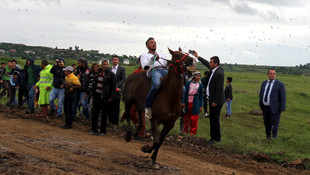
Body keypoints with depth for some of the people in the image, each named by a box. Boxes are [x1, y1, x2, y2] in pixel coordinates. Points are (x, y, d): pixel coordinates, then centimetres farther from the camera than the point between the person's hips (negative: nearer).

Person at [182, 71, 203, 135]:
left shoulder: (200, 85, 6)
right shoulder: (188, 83, 5)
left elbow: (201, 96, 7)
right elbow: (185, 93, 5)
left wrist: (200, 106, 3)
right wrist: (183, 102, -4)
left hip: (195, 104, 0)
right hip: (187, 103, 0)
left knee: (194, 119, 0)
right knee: (186, 117, 6)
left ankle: (193, 131, 8)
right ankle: (185, 130, 19)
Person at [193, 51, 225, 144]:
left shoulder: (219, 73, -21)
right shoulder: (214, 69, 8)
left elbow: (219, 89, -23)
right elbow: (207, 64, 30)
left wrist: (215, 101, -22)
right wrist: (198, 57, 34)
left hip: (216, 100, -10)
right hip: (212, 99, 10)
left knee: (215, 119, -5)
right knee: (212, 118, 13)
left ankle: (216, 138, 1)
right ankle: (214, 137, 19)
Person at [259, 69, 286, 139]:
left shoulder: (280, 84, -7)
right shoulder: (264, 83, 10)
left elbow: (283, 97, -9)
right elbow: (261, 94, 16)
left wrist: (282, 109, -13)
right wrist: (260, 104, 14)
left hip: (274, 108, -5)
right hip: (265, 107, 5)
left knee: (274, 125, -4)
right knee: (267, 123, 14)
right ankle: (268, 136, 29)